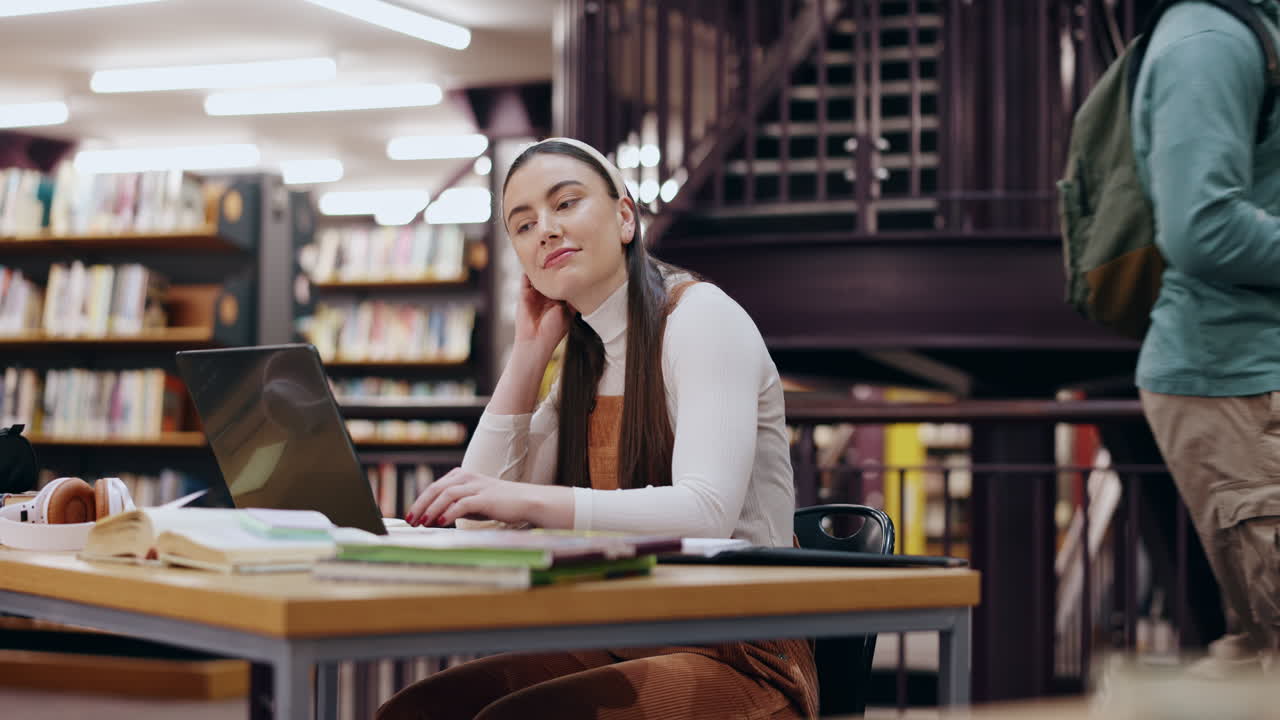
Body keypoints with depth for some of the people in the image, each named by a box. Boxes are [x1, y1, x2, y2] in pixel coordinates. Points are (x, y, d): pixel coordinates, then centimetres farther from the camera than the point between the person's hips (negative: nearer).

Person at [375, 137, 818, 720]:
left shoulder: (702, 315, -8)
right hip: (624, 646, 7)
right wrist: (529, 350, 6)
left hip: (741, 657, -7)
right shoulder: (585, 362, 16)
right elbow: (480, 517, 8)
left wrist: (527, 500, -32)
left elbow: (707, 512, -23)